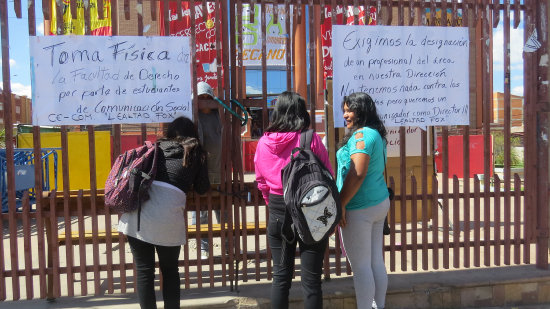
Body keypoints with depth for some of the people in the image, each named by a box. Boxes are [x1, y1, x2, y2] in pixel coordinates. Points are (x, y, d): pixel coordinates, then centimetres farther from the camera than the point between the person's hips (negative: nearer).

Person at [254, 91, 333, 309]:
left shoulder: (263, 142, -2)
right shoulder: (311, 139, -11)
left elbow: (261, 181, 6)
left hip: (277, 213, 3)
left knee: (280, 277, 16)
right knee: (311, 280, 7)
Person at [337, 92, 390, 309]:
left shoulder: (362, 135, -16)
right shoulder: (376, 134, 14)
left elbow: (357, 174, -24)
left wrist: (340, 204, -19)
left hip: (360, 209, -10)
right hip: (380, 202, 10)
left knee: (360, 266, 0)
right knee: (376, 262, 16)